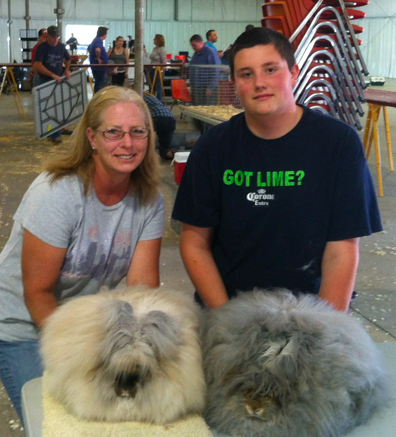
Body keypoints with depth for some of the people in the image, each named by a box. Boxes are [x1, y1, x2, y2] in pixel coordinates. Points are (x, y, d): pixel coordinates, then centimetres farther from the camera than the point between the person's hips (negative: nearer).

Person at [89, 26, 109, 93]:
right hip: (99, 67, -10)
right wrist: (98, 58, -23)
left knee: (98, 84, 18)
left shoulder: (95, 40, 14)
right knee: (100, 85, -5)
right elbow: (98, 50, -40)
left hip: (96, 67, 10)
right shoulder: (99, 40, -18)